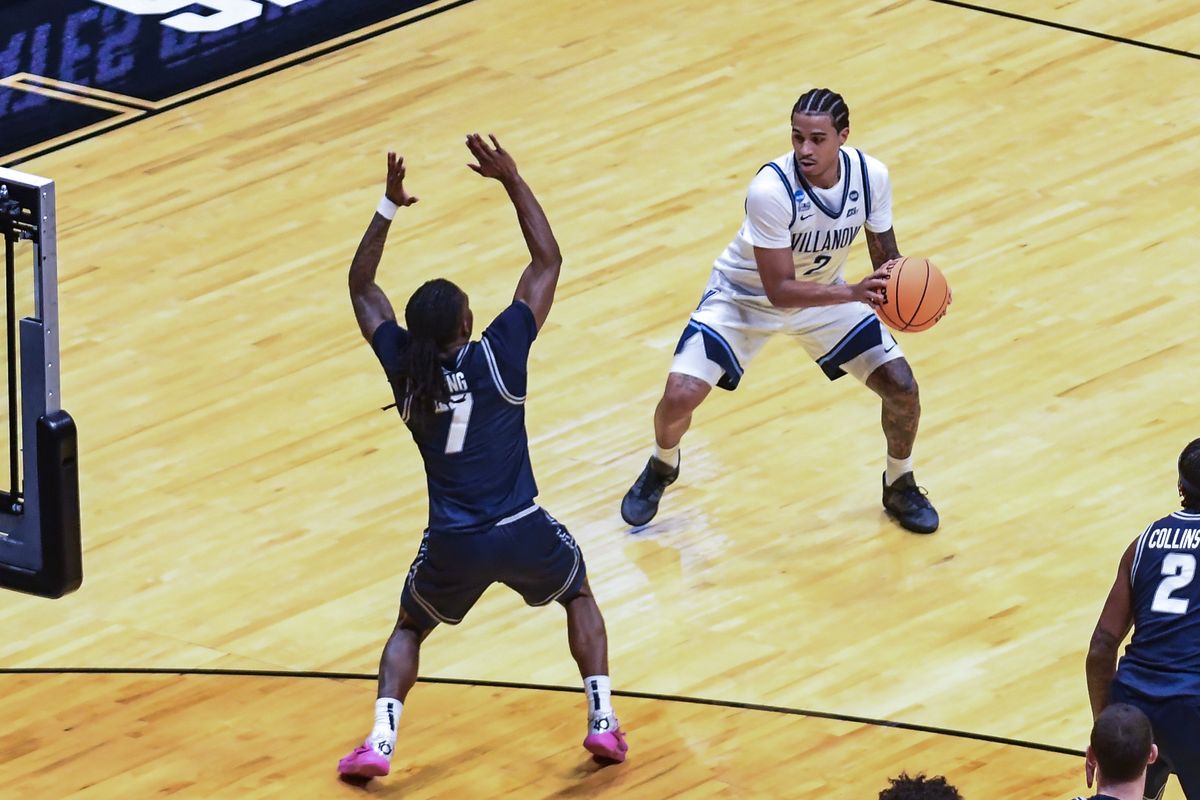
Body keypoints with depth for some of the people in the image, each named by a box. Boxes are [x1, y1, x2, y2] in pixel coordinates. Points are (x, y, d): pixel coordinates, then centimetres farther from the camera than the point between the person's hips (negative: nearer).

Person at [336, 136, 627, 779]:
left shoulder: (405, 368, -3)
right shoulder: (499, 354, -9)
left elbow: (361, 287, 12)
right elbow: (547, 261, 0)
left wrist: (389, 206, 9)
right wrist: (512, 181, 1)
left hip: (453, 546, 1)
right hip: (522, 533, -1)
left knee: (409, 628, 27)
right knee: (577, 593, 30)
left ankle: (380, 742, 5)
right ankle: (602, 720, 17)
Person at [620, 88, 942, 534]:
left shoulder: (871, 176, -23)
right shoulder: (771, 189, -37)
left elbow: (886, 257, -7)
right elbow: (780, 290, -33)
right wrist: (854, 293, -46)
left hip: (825, 292, 4)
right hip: (747, 295, -4)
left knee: (901, 388, -6)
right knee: (680, 395, -18)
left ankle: (900, 487, 25)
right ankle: (661, 468, 18)